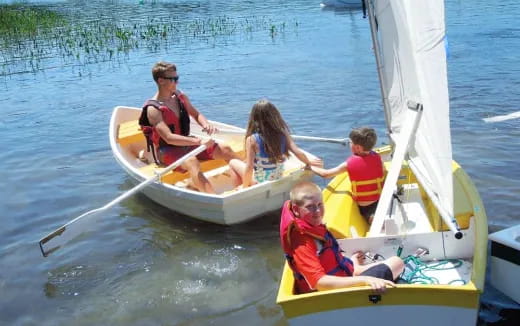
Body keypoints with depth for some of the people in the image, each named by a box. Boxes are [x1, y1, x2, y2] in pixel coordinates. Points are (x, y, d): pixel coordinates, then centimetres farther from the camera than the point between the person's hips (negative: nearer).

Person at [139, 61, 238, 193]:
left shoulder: (180, 97, 3)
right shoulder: (153, 109, -18)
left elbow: (196, 115, 13)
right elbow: (169, 138, -28)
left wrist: (206, 124, -12)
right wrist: (198, 141, -39)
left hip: (185, 143, 8)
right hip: (166, 151, -7)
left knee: (225, 150, -6)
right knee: (191, 161, -39)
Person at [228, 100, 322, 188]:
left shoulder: (252, 139, -22)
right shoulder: (283, 133, -15)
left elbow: (249, 168, -22)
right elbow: (298, 152, -16)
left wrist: (245, 186, -9)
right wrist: (309, 162, 4)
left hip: (259, 181, -4)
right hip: (279, 178, 4)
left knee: (233, 162, 18)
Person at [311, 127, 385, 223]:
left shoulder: (349, 164, -14)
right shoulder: (377, 157, -4)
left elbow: (325, 174, -7)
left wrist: (310, 167, 8)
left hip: (364, 207, -4)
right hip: (380, 202, 4)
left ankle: (372, 219, -6)